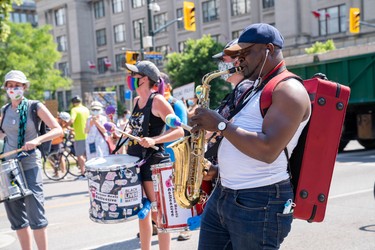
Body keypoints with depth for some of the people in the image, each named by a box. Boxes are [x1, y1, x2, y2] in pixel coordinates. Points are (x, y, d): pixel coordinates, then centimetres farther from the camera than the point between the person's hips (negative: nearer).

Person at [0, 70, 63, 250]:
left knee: (35, 213, -8)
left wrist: (37, 140, -24)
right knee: (15, 215, 9)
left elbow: (58, 130, -10)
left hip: (30, 165, -5)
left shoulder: (35, 107, -5)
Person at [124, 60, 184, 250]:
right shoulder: (137, 101, 11)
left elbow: (179, 131, -18)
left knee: (158, 214, -1)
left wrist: (153, 140, -28)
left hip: (154, 163, -8)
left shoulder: (157, 101, -12)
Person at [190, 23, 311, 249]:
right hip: (222, 195, 9)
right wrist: (219, 169, 11)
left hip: (260, 202, -9)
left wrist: (220, 124, -17)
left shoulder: (289, 90, -13)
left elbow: (267, 150, -25)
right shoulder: (258, 89, 19)